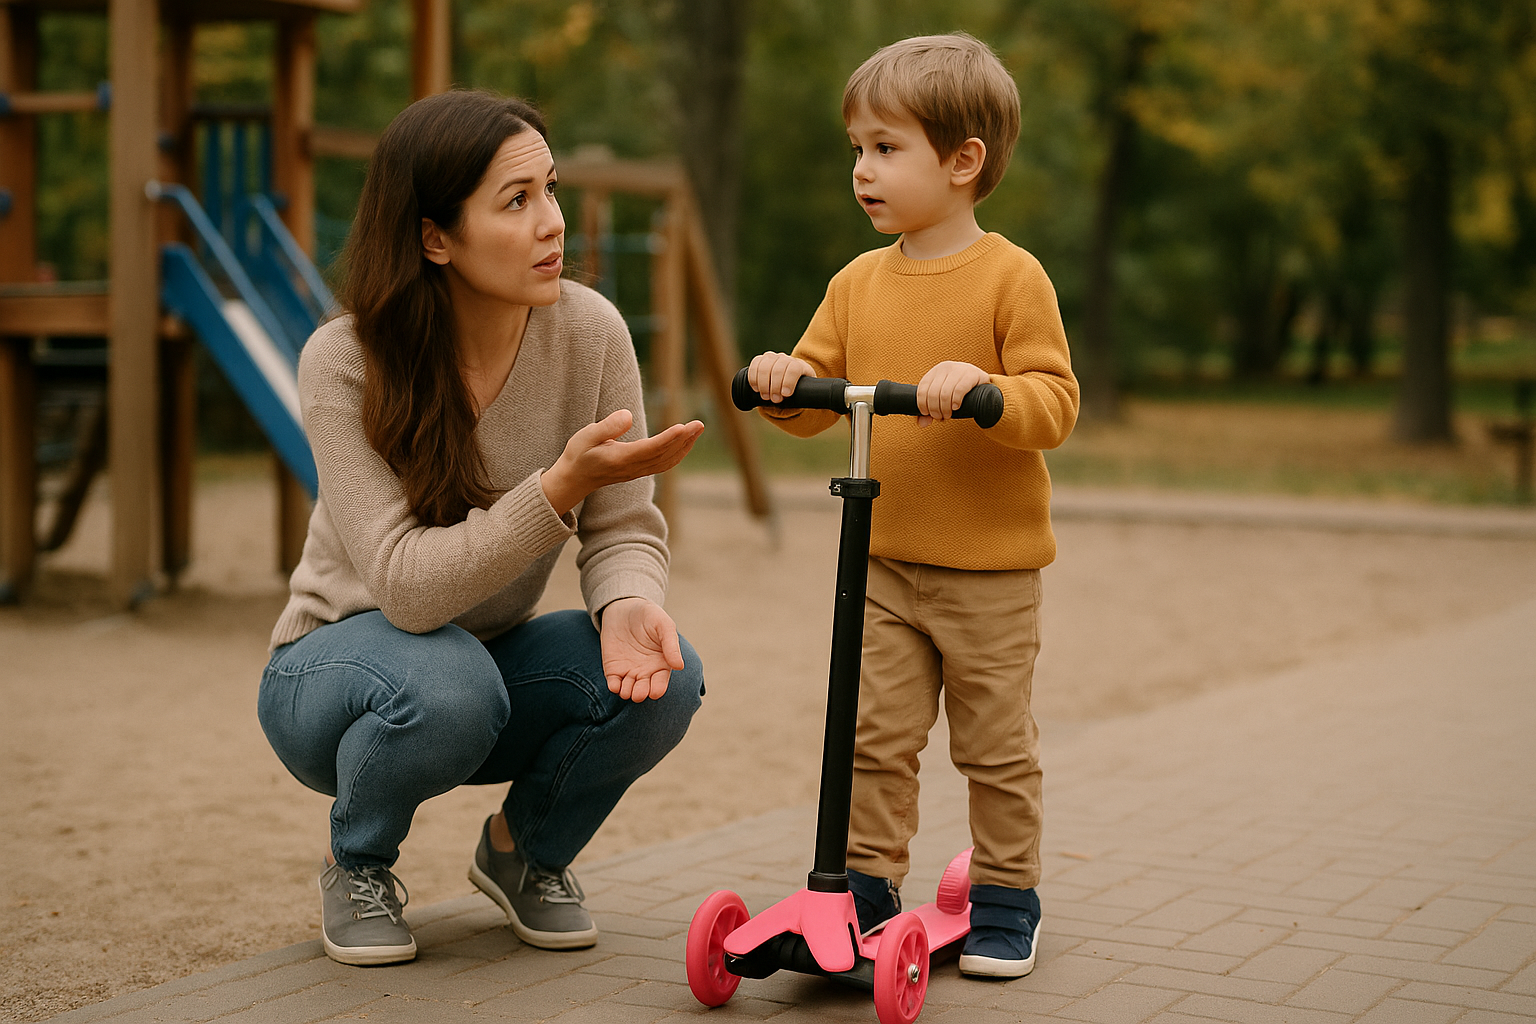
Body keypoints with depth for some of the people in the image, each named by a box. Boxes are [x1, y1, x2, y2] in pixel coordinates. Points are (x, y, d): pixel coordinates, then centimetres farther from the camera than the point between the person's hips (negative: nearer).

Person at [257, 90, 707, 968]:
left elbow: (624, 527, -11)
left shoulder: (589, 330, -15)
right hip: (338, 672, -3)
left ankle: (529, 851, 7)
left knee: (662, 679, -25)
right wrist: (563, 484, -44)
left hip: (495, 653, 4)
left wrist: (628, 602, -34)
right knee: (446, 681, -37)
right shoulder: (346, 364, -24)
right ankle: (358, 868, -2)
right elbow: (406, 583, -33)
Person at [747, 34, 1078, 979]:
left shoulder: (1011, 277, -9)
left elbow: (1055, 406, -14)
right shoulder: (858, 282, 7)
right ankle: (867, 888, 17)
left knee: (996, 745, 6)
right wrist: (785, 380, -11)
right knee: (875, 737, 5)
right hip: (884, 563, 4)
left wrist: (978, 385, -30)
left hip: (990, 566, -4)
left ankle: (1005, 900, 20)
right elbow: (818, 401, 11)